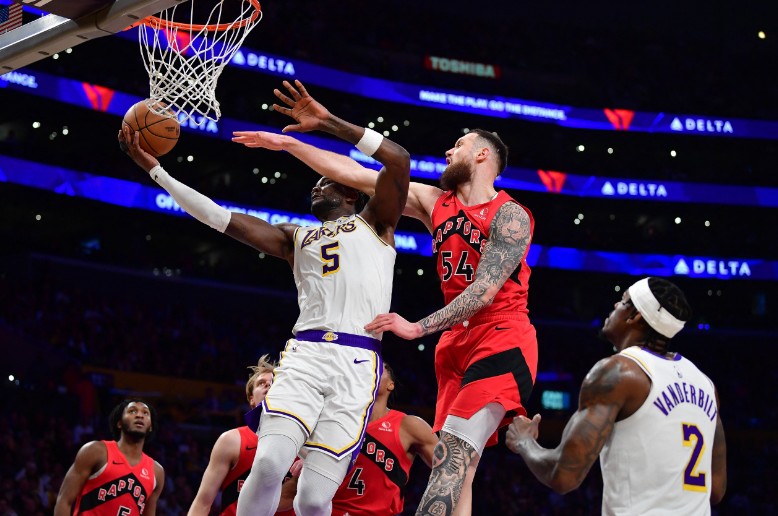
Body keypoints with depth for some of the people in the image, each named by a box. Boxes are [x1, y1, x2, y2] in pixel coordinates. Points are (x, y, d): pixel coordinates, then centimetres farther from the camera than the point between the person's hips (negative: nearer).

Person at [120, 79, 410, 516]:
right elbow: (220, 217, 20)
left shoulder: (374, 222, 17)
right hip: (304, 353, 3)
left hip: (357, 363, -3)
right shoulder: (296, 238, 27)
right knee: (269, 463, -22)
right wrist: (154, 168, 15)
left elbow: (399, 160, 0)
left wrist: (328, 122, 1)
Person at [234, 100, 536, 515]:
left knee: (454, 447, -25)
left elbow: (485, 289, -17)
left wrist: (419, 327, -23)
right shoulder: (434, 202, 13)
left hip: (502, 339, -7)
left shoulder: (510, 216, -7)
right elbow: (357, 175, 11)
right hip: (457, 341, 7)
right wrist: (289, 145, 8)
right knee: (456, 465, -1)